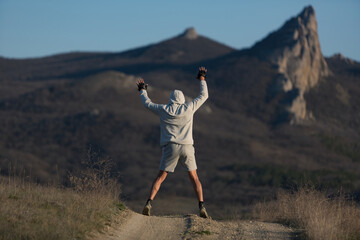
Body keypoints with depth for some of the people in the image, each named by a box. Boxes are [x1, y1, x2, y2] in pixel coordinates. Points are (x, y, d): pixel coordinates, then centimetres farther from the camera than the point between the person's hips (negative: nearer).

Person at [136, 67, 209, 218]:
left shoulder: (163, 109, 4)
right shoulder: (189, 108, 2)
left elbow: (147, 103, 20)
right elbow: (203, 96, 15)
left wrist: (142, 90, 38)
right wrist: (202, 79, 27)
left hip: (170, 147, 0)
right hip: (186, 147, 0)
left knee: (160, 177, 6)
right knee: (194, 178, 7)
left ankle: (148, 203, -9)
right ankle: (201, 207, -3)